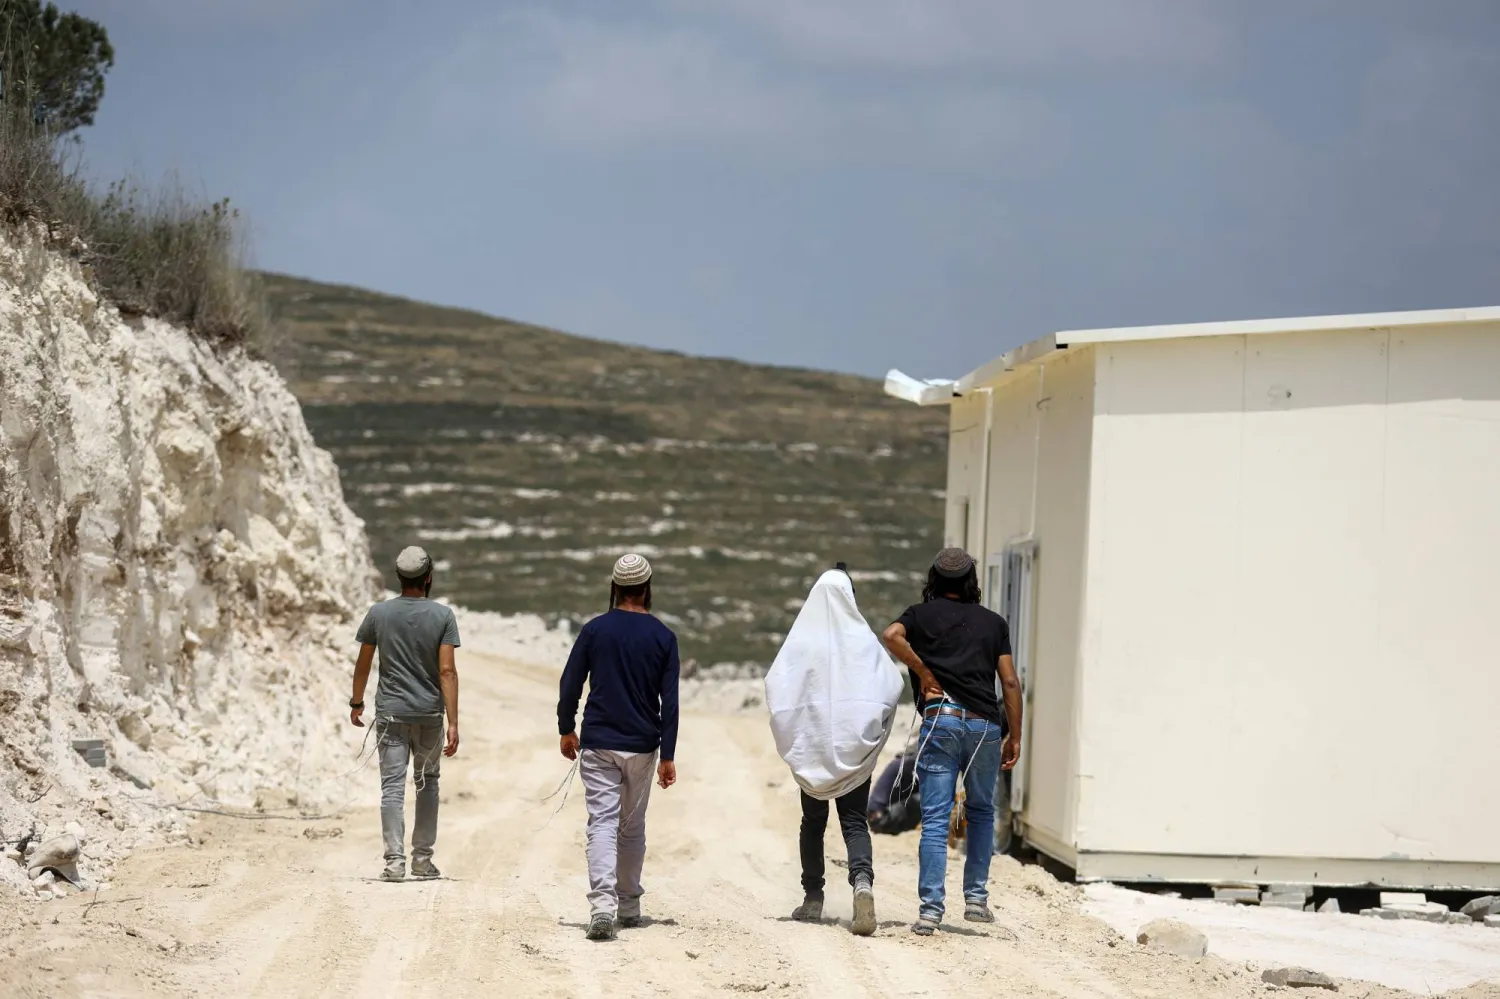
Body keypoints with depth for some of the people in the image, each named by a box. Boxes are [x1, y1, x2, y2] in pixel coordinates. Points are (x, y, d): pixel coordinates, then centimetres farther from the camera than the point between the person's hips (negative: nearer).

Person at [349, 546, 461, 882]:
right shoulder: (443, 616, -5)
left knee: (392, 786, -3)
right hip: (429, 714, 0)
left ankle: (395, 861, -12)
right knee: (427, 783, 16)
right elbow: (447, 671, -11)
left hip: (391, 713, 0)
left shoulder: (379, 614, -2)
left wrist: (356, 703, 21)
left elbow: (363, 664, 5)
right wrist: (453, 723, -11)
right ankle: (422, 859, 16)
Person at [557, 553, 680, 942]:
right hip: (642, 747, 1)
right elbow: (669, 700, -3)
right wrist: (667, 756, 1)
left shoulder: (594, 630, -2)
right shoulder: (662, 637, -1)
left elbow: (569, 686, 0)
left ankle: (602, 904, -25)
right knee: (633, 826, 15)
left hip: (598, 745, -1)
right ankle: (629, 906, 23)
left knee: (603, 822, -7)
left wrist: (566, 730, 16)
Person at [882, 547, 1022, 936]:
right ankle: (976, 898, 17)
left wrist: (924, 674, -1)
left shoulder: (921, 614, 11)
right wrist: (1014, 738, 12)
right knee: (981, 812, 20)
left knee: (935, 819, -4)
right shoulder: (994, 622, 15)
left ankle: (930, 909, -13)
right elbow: (1010, 682, 8)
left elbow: (892, 635, -11)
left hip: (940, 719, -2)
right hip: (985, 725, 2)